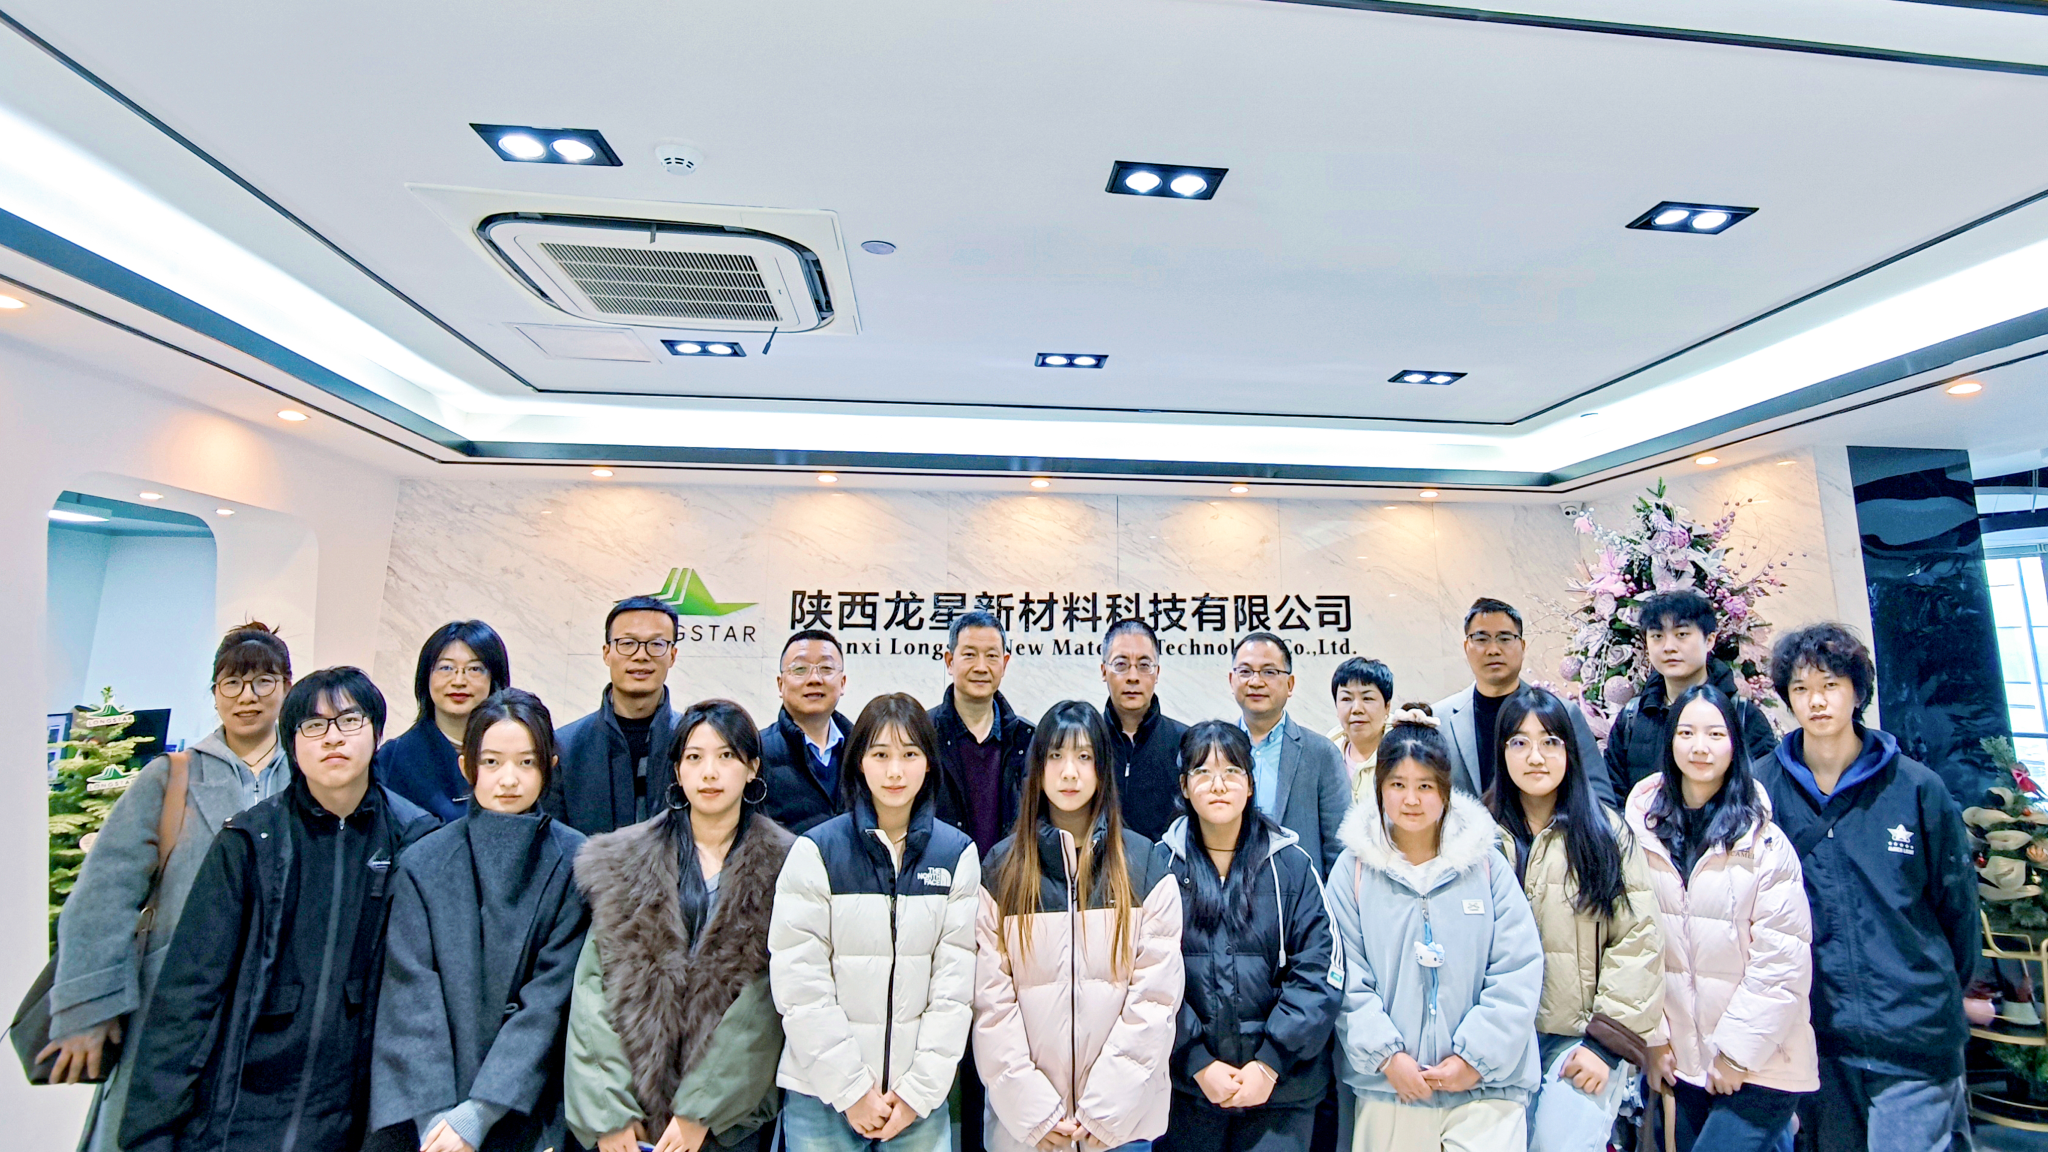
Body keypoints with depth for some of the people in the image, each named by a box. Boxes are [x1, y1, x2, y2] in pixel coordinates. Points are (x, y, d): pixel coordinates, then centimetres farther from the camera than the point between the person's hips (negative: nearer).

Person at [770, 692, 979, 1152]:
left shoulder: (957, 854, -1)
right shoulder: (816, 851, -7)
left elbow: (955, 984, -3)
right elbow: (799, 984, -9)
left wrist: (919, 1089, -8)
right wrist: (851, 1088, -10)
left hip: (920, 1097, 1)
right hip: (821, 1094, -1)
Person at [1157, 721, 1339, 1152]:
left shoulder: (1293, 866, -2)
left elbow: (1320, 972, -5)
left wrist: (1270, 1062, -11)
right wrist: (1199, 1063, -12)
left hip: (1281, 1088, 0)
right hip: (1185, 1084, 0)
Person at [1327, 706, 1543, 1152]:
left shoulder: (1486, 864, 0)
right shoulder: (1354, 869, -1)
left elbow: (1519, 970, -2)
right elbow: (1345, 977, -3)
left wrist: (1475, 1055, -7)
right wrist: (1386, 1055, -10)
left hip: (1486, 1085, 0)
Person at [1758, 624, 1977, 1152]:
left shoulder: (1916, 787, -4)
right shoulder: (1762, 788, -4)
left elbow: (1957, 900, 6)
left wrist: (1947, 991, 12)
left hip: (1913, 1032, -1)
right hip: (1815, 1032, 1)